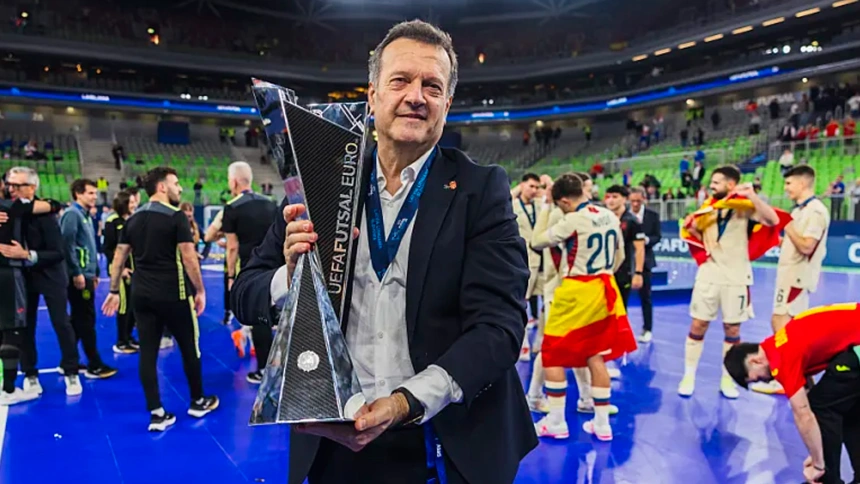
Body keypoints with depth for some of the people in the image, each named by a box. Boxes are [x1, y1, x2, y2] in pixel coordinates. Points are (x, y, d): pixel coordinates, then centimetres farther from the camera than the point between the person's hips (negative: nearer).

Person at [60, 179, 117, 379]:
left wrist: (95, 272, 18)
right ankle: (94, 366, 3)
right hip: (79, 276, -9)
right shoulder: (72, 214, -12)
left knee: (79, 320, 14)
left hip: (87, 274, 9)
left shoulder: (86, 215, 16)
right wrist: (77, 273, -20)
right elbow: (68, 245, -19)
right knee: (86, 320, -3)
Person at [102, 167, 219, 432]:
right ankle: (198, 401, 25)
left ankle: (156, 413, 10)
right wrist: (200, 290, -8)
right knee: (189, 347, 11)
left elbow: (119, 256, 10)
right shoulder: (176, 216, -10)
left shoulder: (133, 219, 9)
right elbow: (188, 256, -15)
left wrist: (114, 291, 17)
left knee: (147, 353, 7)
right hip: (173, 295, -5)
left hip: (141, 296, 6)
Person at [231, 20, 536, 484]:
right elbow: (245, 293, 2)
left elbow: (498, 324, -14)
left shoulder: (481, 190, -8)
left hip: (449, 446, -2)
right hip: (333, 443, 3)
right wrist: (290, 277, -20)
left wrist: (406, 403, -27)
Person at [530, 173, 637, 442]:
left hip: (576, 292, -7)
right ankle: (602, 423, 21)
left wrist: (545, 208, -2)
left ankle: (556, 422, 12)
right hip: (604, 290, 7)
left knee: (552, 355, 6)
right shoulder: (609, 216, 5)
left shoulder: (573, 220, -17)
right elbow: (619, 257, 14)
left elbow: (536, 242, -9)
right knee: (595, 356, 15)